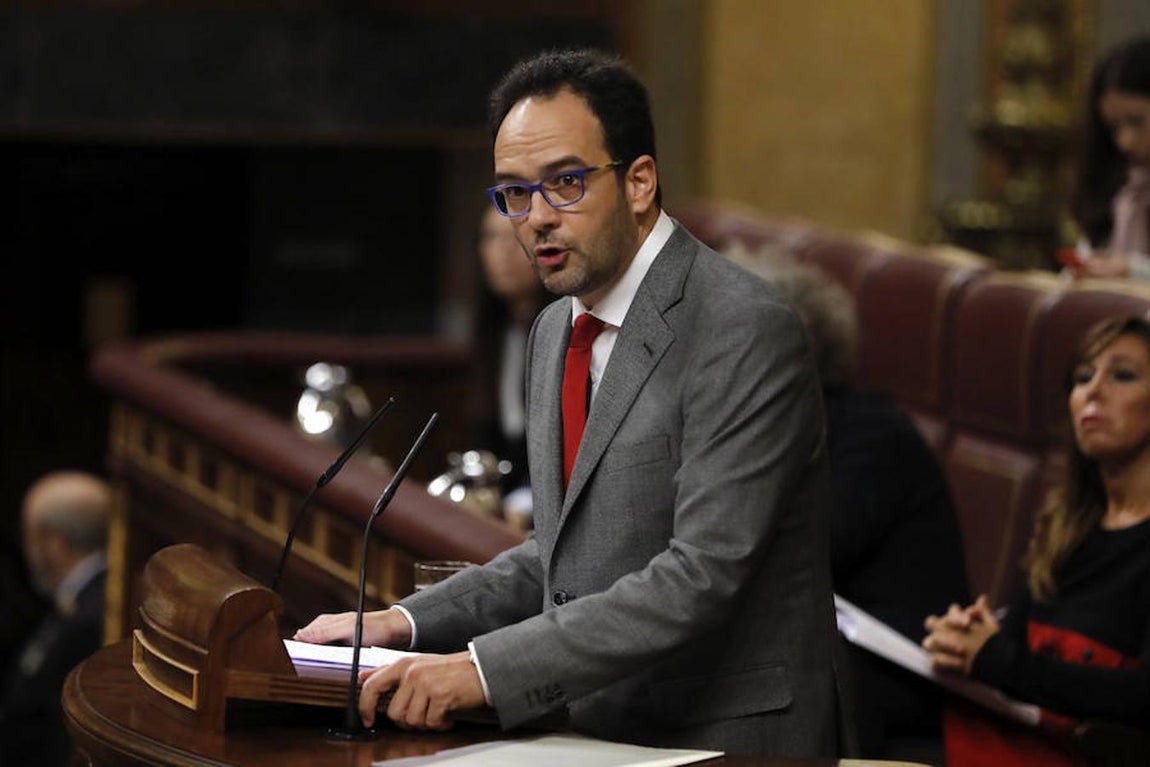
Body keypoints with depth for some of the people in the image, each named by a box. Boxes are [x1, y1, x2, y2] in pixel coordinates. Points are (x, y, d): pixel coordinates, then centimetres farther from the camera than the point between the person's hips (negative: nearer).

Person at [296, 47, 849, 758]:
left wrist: (484, 668, -26)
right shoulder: (557, 332, 14)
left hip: (723, 746, -8)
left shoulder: (747, 332, -14)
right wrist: (404, 623, 7)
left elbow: (701, 577, -22)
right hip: (596, 733, 8)